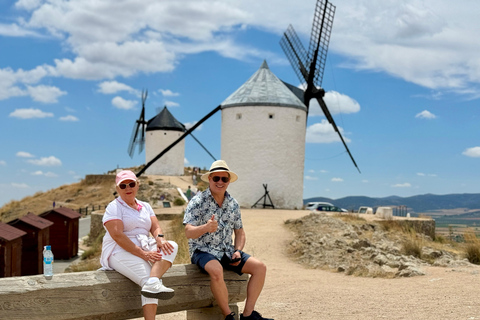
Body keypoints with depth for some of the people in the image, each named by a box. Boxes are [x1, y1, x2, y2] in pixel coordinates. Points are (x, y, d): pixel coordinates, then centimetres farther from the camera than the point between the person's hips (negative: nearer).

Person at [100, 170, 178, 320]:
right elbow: (117, 235, -14)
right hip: (120, 252, -6)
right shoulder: (114, 207, 0)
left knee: (171, 246, -22)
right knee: (150, 280, -28)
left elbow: (155, 227, 8)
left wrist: (160, 239, -18)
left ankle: (153, 282, -40)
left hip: (144, 248, 6)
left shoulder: (145, 206, 20)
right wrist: (142, 254, -22)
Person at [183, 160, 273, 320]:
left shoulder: (233, 204, 9)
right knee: (216, 270, -38)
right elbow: (188, 232, -18)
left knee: (260, 267, -12)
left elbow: (239, 232, 17)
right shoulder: (198, 202, -8)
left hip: (227, 251, 6)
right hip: (202, 251, -6)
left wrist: (238, 251, -2)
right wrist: (206, 228, -39)